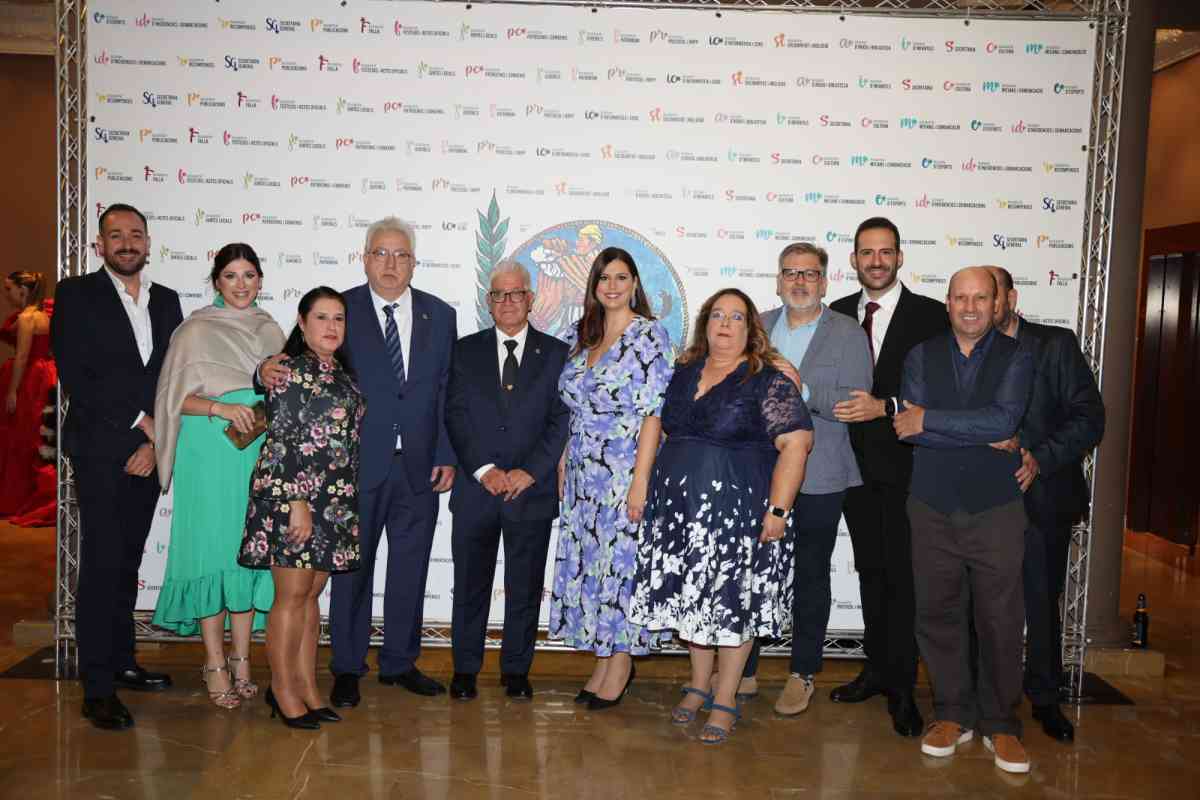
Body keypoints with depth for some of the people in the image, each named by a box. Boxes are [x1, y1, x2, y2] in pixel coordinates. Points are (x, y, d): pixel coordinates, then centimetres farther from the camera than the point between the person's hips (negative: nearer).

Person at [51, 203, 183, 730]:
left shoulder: (166, 301, 13)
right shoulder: (76, 295, -1)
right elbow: (76, 377, -9)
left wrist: (156, 442, -3)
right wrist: (142, 422, -12)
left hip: (149, 451, 5)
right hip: (101, 450, -5)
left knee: (128, 560, 13)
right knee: (102, 563, -5)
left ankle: (120, 662, 24)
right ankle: (98, 688, 0)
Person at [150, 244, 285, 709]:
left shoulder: (270, 330, 14)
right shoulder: (197, 330, 0)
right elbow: (176, 396, -5)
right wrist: (221, 408, -19)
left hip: (259, 454, 4)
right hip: (211, 454, -4)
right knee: (212, 549, -3)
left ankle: (241, 659, 14)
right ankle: (215, 665, 7)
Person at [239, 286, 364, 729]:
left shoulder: (343, 376, 15)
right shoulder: (289, 372, -7)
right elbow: (281, 442, -13)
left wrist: (345, 502, 16)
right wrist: (297, 502, -18)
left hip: (336, 502, 7)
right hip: (291, 497, -7)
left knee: (312, 595, 11)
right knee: (292, 594, -2)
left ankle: (307, 687, 18)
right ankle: (283, 689, 10)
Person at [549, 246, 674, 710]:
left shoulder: (649, 334, -7)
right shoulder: (581, 335, 12)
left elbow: (653, 411, -12)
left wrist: (640, 480, -17)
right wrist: (563, 463, 9)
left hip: (626, 468, -6)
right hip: (582, 471, 6)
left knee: (621, 558, -1)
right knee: (588, 560, 9)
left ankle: (622, 661, 14)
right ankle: (604, 660, 22)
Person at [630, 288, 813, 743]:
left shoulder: (769, 382, -8)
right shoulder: (683, 374, 9)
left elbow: (796, 443, -14)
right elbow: (666, 430, 20)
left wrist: (778, 510, -20)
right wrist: (653, 492, 14)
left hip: (739, 511, -5)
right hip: (681, 508, 5)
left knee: (733, 603, 3)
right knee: (692, 598, 13)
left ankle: (725, 701, 17)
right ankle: (699, 686, 31)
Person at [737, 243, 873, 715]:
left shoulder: (849, 335, -2)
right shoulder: (756, 328, 10)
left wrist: (801, 390, -23)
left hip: (817, 479, -3)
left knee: (810, 578, 10)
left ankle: (803, 675, 25)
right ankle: (743, 671, 22)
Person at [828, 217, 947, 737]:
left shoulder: (930, 315, -4)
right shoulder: (837, 314, 9)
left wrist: (884, 407, -20)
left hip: (905, 466, -4)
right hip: (855, 465, 4)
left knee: (902, 574, -2)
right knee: (870, 569, 14)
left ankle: (901, 688, 10)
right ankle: (877, 668, 28)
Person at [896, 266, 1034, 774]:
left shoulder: (1015, 357, 1)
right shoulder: (922, 356, 4)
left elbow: (1004, 418, -17)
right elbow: (908, 429, -10)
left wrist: (928, 419, -15)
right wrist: (989, 437, -13)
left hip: (996, 509, -1)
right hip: (933, 509, 1)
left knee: (1000, 621, 5)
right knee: (938, 615, 9)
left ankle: (1000, 723, 21)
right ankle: (953, 714, 24)